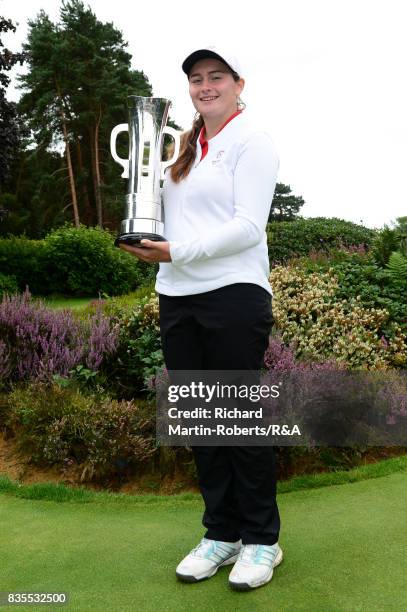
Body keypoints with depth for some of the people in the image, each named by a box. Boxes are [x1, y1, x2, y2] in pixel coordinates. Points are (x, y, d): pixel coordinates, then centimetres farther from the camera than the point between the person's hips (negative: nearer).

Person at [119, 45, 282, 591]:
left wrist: (177, 251, -18)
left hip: (234, 295, -6)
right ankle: (221, 533, 24)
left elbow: (249, 226, -12)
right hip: (177, 297, 7)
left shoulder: (251, 141, -1)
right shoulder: (185, 147, 19)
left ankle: (261, 539, 17)